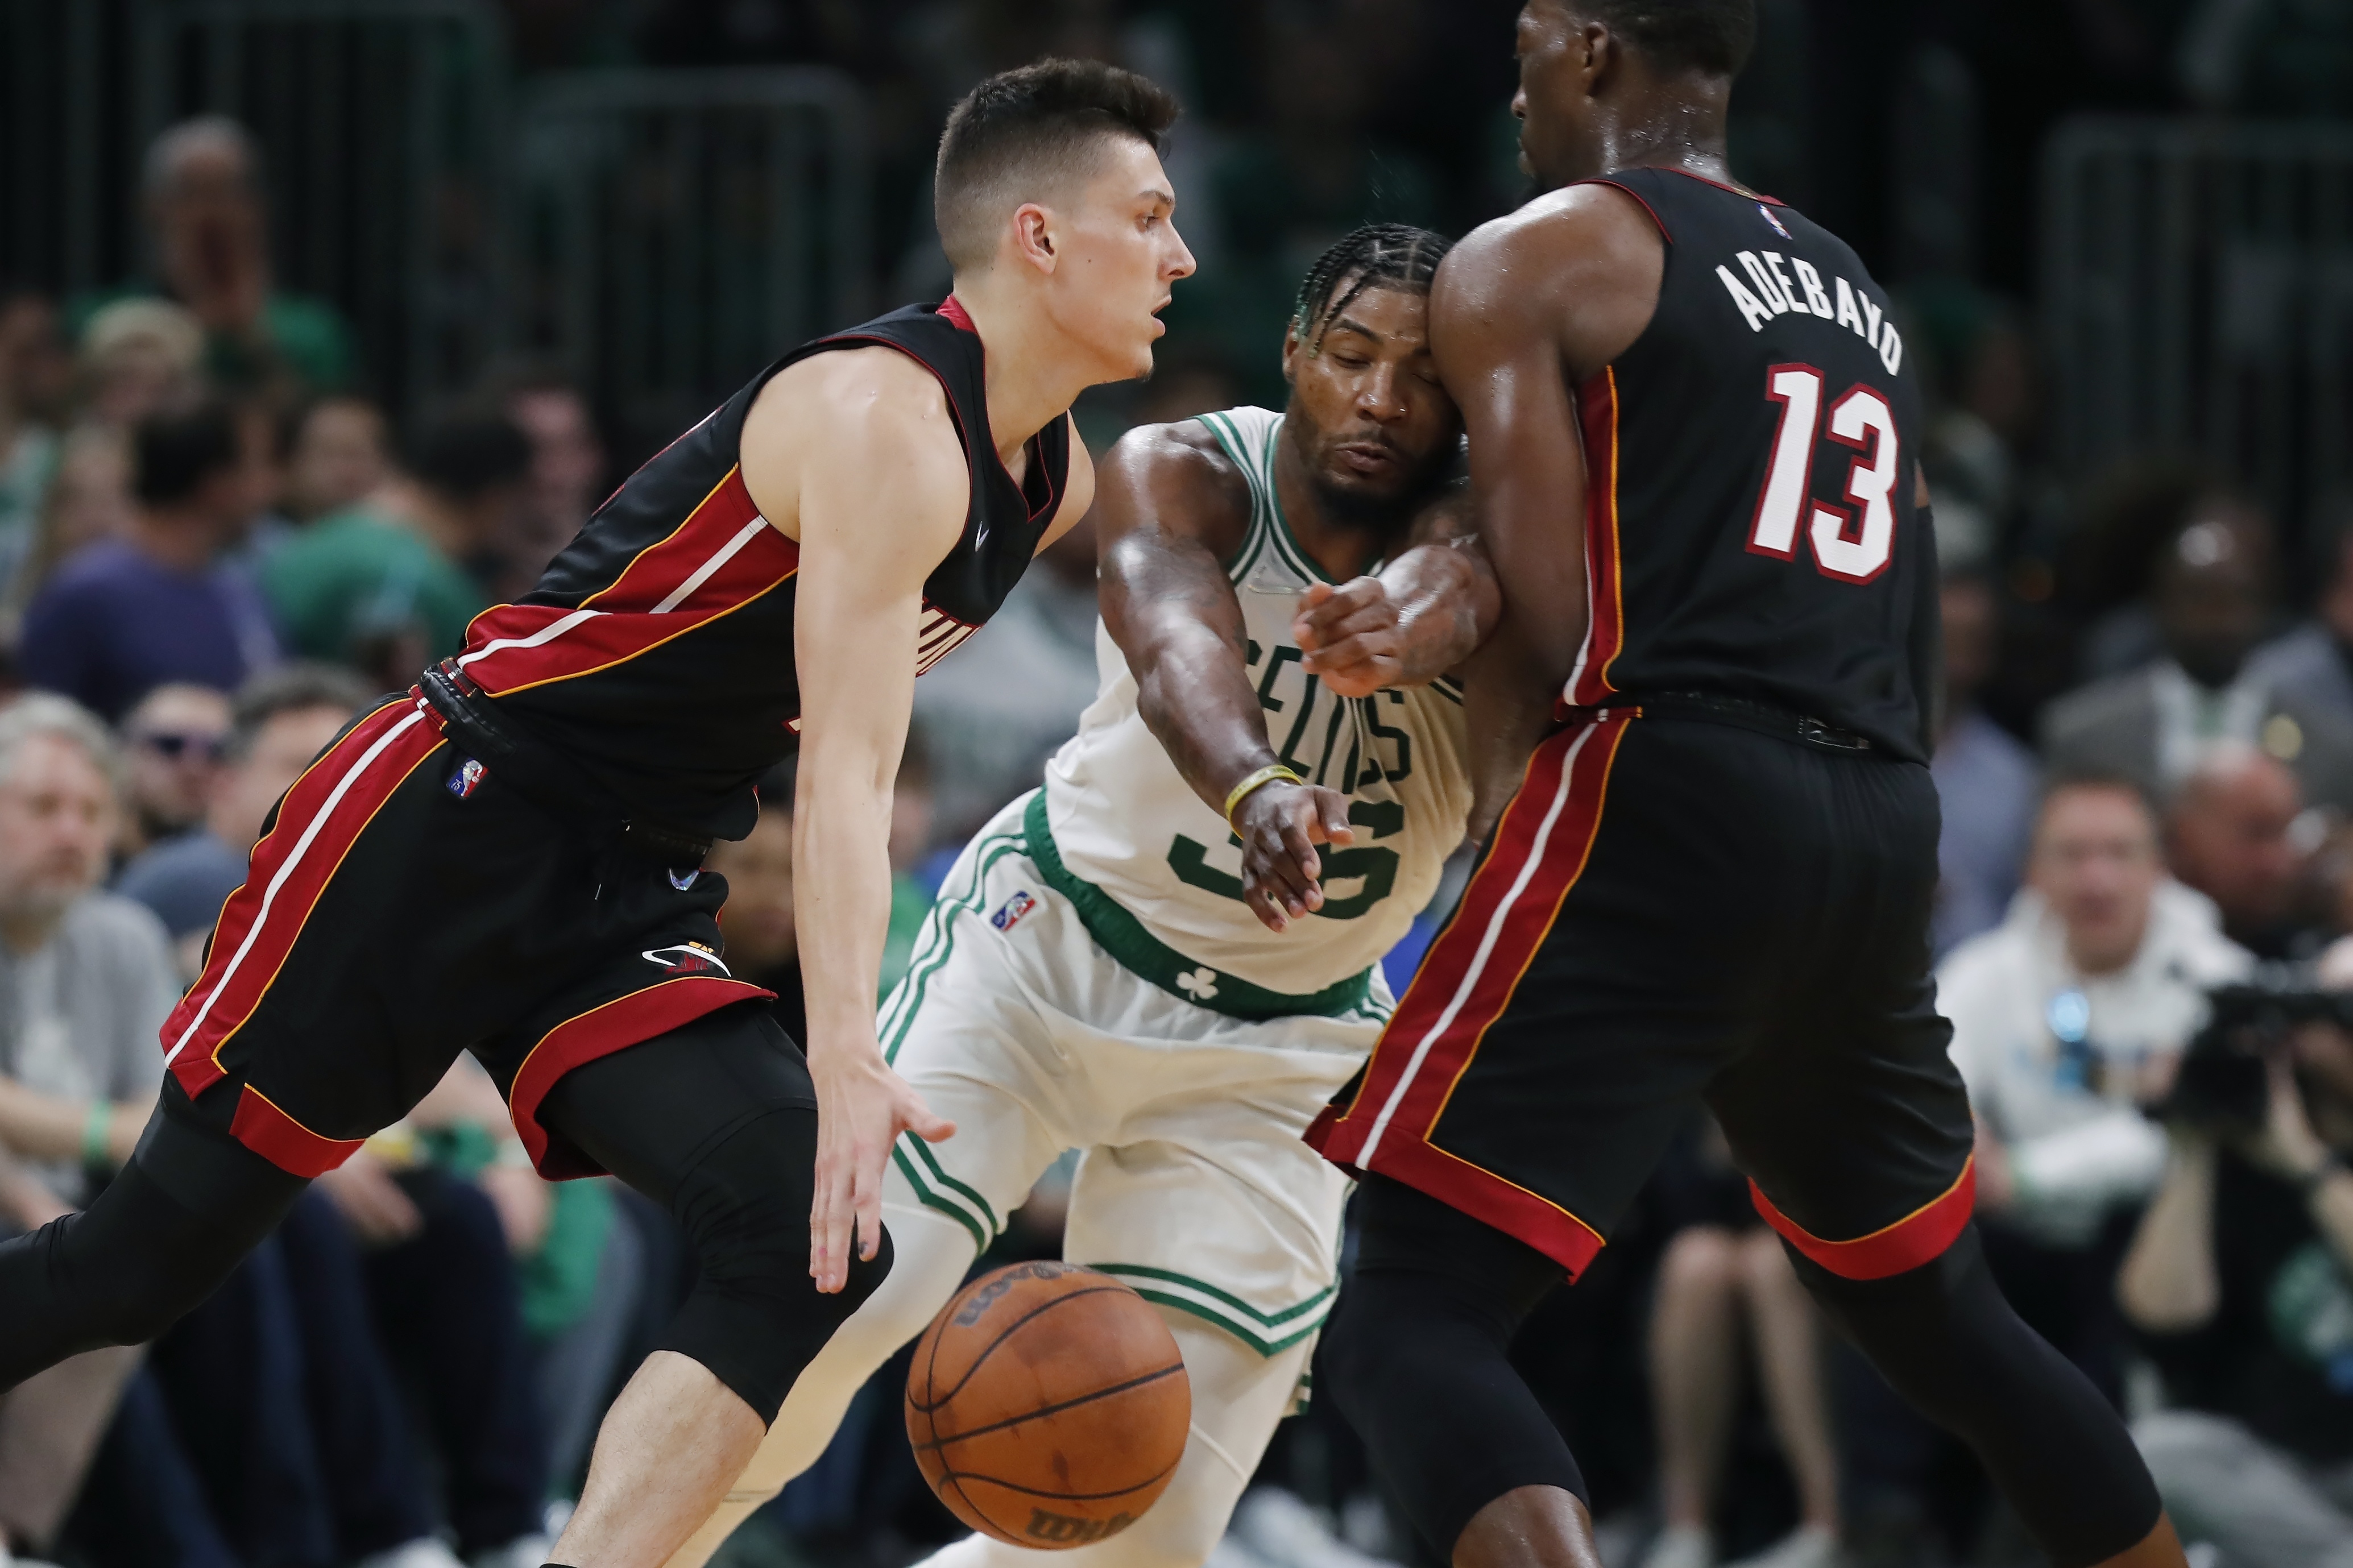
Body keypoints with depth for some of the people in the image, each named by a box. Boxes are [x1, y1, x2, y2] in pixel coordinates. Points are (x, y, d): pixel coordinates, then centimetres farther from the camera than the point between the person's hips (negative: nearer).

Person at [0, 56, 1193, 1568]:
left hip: (631, 905, 8)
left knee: (814, 1246, -16)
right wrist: (847, 1061, -37)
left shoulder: (1060, 484, 9)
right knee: (150, 1251, -3)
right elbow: (845, 775, -29)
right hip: (448, 822, -8)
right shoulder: (887, 422, -20)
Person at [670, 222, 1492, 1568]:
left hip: (1277, 1051, 2)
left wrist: (1404, 625, -67)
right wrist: (1255, 790, -62)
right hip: (1052, 939, -2)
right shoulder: (1183, 476, -18)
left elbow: (1449, 585, -42)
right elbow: (1179, 651, -39)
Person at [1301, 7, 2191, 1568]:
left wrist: (1500, 783, 12)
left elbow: (1549, 625, -7)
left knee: (1412, 1320, -11)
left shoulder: (1530, 260, 2)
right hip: (1885, 829, 7)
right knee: (1936, 1312, 26)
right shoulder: (1854, 290, 24)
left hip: (1669, 804, -7)